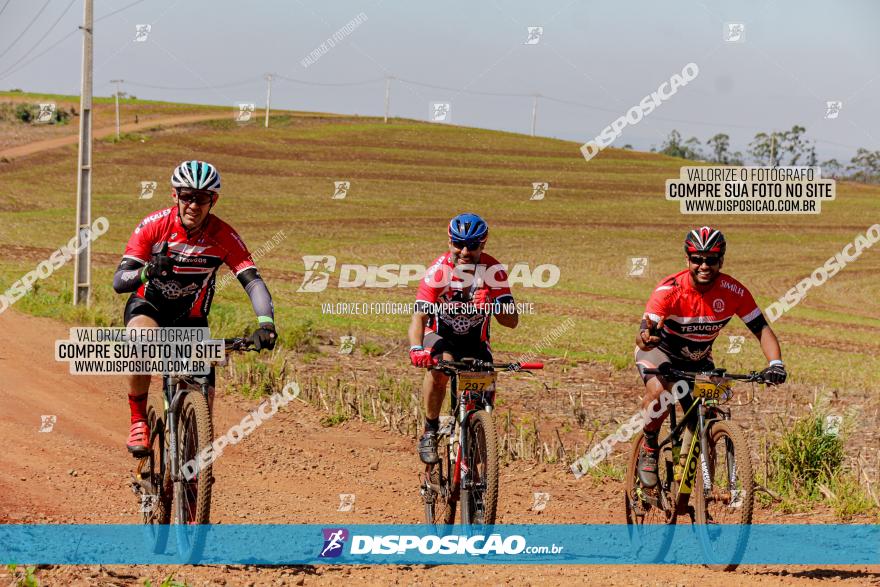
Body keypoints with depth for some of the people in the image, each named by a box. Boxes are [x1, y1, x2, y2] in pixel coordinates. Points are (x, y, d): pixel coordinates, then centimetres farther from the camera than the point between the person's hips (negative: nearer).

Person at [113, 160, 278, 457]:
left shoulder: (223, 237, -19)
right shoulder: (154, 226, -21)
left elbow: (253, 281, -26)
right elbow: (119, 281, -24)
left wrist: (266, 324, -44)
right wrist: (147, 271, -47)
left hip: (190, 318, 2)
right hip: (148, 306, -2)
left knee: (204, 394, -12)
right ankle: (138, 422, -19)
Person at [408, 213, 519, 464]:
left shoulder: (493, 271, -20)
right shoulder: (438, 271, -25)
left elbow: (512, 321, -24)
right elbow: (419, 317, -33)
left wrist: (491, 305, -45)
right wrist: (416, 349, -53)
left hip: (475, 342, 2)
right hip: (440, 336, -2)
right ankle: (430, 433, -19)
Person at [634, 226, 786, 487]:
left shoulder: (733, 292, -21)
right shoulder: (669, 290, -30)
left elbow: (761, 328, -18)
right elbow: (643, 334, -36)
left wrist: (775, 363, -36)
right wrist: (646, 338, -62)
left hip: (698, 359, 3)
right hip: (661, 351, -3)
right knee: (659, 392, -34)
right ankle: (648, 450, -8)